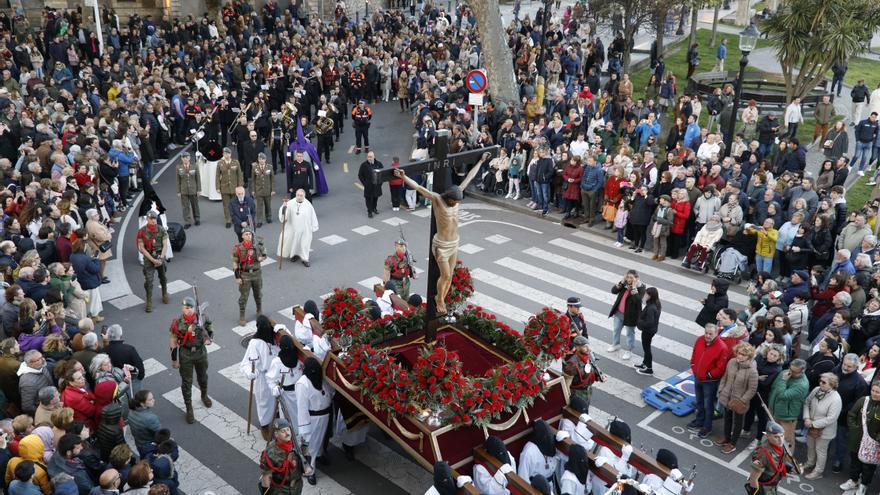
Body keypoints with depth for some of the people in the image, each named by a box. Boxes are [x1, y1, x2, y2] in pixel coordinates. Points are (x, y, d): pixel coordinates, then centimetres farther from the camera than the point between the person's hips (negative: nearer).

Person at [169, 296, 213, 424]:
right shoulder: (177, 322, -15)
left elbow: (210, 332, 3)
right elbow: (174, 341, -6)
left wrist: (208, 339, -21)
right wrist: (174, 359, -2)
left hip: (201, 352, 2)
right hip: (185, 355, -2)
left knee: (203, 377, 23)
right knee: (186, 382, 6)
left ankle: (204, 396, 52)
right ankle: (189, 409, 19)